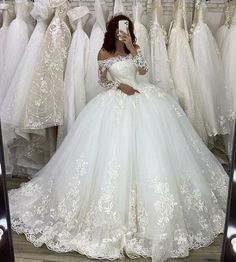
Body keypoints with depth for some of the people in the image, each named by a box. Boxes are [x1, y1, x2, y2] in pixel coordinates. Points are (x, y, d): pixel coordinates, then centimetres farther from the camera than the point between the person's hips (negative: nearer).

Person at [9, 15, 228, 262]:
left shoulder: (134, 47, 10)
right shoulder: (104, 53, 3)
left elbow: (143, 69, -1)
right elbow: (103, 81, 6)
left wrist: (132, 49, -9)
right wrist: (119, 86, -10)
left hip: (142, 97, 3)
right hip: (116, 102, -3)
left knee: (148, 147, 1)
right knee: (116, 149, -6)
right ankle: (117, 208, 9)